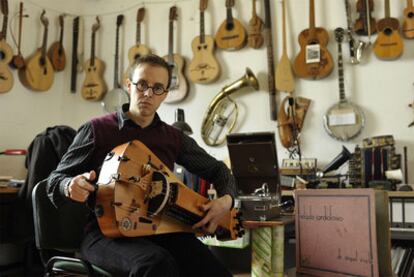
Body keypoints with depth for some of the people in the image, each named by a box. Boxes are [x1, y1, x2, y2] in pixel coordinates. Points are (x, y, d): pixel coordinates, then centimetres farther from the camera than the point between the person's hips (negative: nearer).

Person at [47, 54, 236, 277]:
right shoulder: (97, 129, 1)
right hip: (106, 231, -3)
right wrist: (70, 186, -19)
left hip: (160, 229, 4)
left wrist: (226, 200, -2)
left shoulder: (174, 138, 11)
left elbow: (219, 171, 20)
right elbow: (55, 180, 5)